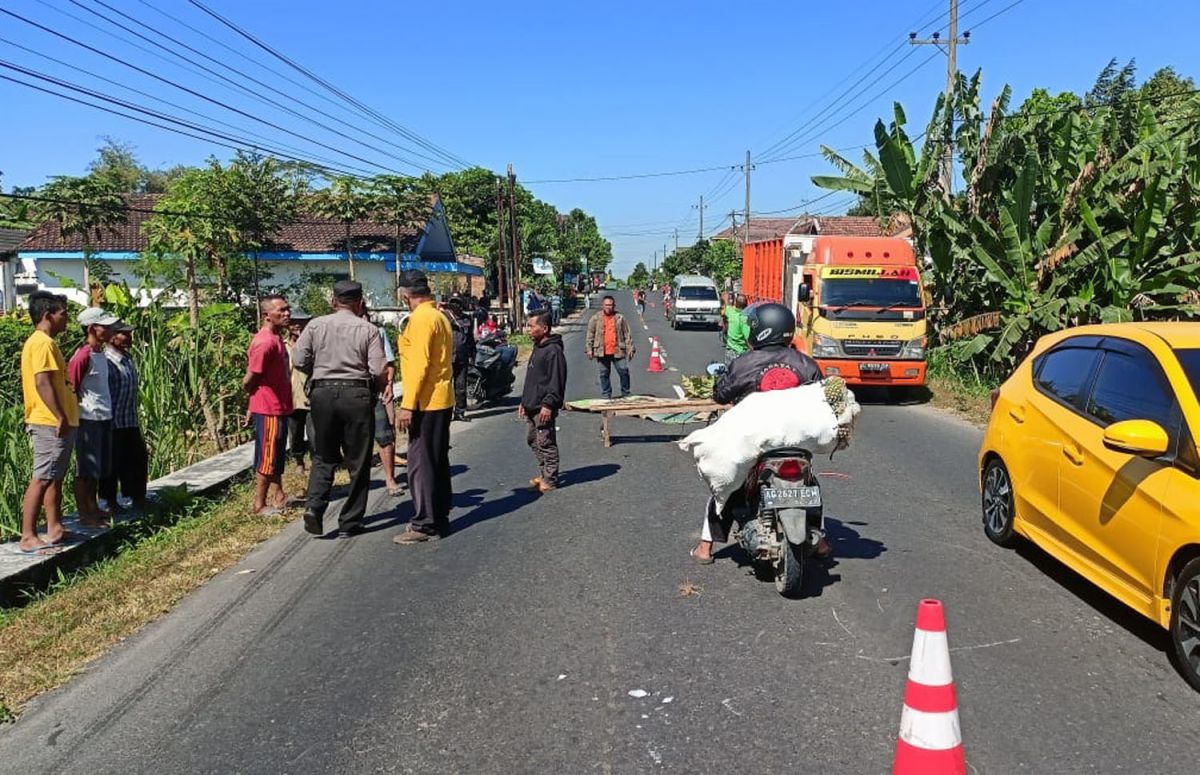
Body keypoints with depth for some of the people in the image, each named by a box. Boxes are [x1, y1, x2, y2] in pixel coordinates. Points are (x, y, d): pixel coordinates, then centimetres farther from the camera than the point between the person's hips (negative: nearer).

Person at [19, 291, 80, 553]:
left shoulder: (40, 342, 18)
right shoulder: (43, 343, -14)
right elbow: (43, 383, -23)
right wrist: (61, 417, -24)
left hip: (51, 423, 11)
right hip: (51, 424, -11)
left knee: (55, 478, 15)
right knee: (42, 479, -9)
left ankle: (55, 529, 22)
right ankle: (28, 538, -7)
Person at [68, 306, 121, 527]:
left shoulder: (100, 353, 11)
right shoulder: (82, 357, -16)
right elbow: (71, 391, -14)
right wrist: (74, 420, -12)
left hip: (104, 418, 9)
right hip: (89, 420, -9)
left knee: (99, 468, 17)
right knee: (86, 470, 0)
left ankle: (93, 508, 28)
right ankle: (84, 515, 8)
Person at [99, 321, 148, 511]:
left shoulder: (128, 359, 11)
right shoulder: (106, 361, -16)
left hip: (131, 422, 8)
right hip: (113, 423, -8)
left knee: (137, 459, 14)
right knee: (112, 464, 4)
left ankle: (138, 498, 26)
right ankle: (111, 502, 16)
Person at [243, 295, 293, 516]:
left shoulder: (276, 337, 10)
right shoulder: (264, 341, -21)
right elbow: (248, 382, -21)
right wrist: (258, 395, -1)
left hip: (279, 407, 9)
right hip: (269, 409, -9)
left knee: (277, 456, 18)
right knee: (267, 458, -1)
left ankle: (279, 496, 29)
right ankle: (260, 505, 8)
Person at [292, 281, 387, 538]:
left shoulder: (316, 325, 4)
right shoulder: (368, 330, -2)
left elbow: (300, 361, 0)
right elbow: (379, 371, -8)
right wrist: (377, 389, 13)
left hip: (322, 393, 2)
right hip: (357, 394, -2)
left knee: (324, 458, 16)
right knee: (358, 462, 8)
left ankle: (314, 506, -6)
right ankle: (350, 523, 11)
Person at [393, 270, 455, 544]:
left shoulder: (421, 318, -14)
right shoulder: (440, 316, 14)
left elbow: (419, 364, -21)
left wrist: (407, 405, -20)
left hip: (425, 403, -10)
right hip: (442, 400, 10)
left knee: (421, 463, -4)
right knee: (438, 462, 14)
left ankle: (424, 524, 0)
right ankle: (439, 519, 21)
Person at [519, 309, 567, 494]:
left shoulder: (553, 350, -16)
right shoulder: (537, 348, 15)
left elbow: (556, 382, -20)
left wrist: (548, 405, -23)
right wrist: (524, 401, 21)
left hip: (544, 409, -10)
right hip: (531, 407, 10)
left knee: (546, 443, -4)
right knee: (533, 441, 16)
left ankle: (550, 480, 4)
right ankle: (544, 474, 27)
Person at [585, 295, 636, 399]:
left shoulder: (620, 318, 7)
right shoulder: (595, 318, 6)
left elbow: (627, 334, 7)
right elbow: (590, 335, 6)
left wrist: (630, 348, 1)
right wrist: (589, 349, -1)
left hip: (618, 351, 0)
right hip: (602, 352, 0)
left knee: (624, 372, -1)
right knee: (604, 374, 6)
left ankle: (626, 395, 12)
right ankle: (606, 396, 15)